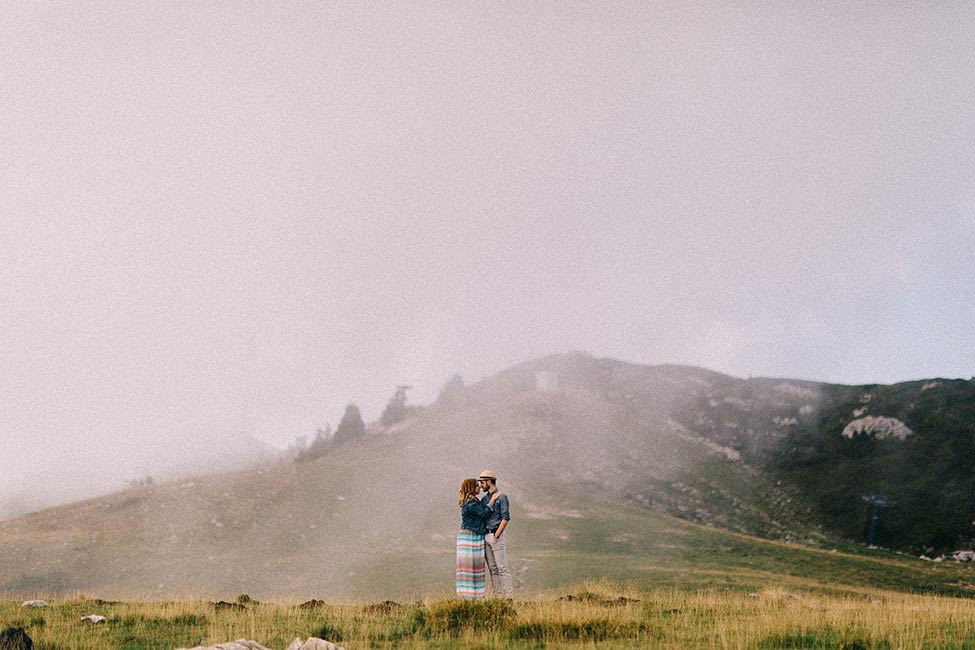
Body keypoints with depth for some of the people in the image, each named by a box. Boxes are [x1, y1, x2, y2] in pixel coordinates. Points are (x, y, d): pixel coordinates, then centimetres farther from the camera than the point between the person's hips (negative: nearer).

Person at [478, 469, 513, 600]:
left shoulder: (502, 497, -7)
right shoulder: (484, 499, 15)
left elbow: (506, 518, -13)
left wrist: (496, 536, -15)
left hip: (497, 536, -7)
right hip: (485, 536, 7)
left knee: (502, 567, -8)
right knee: (492, 568, 8)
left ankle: (509, 596, -8)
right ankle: (496, 595, 12)